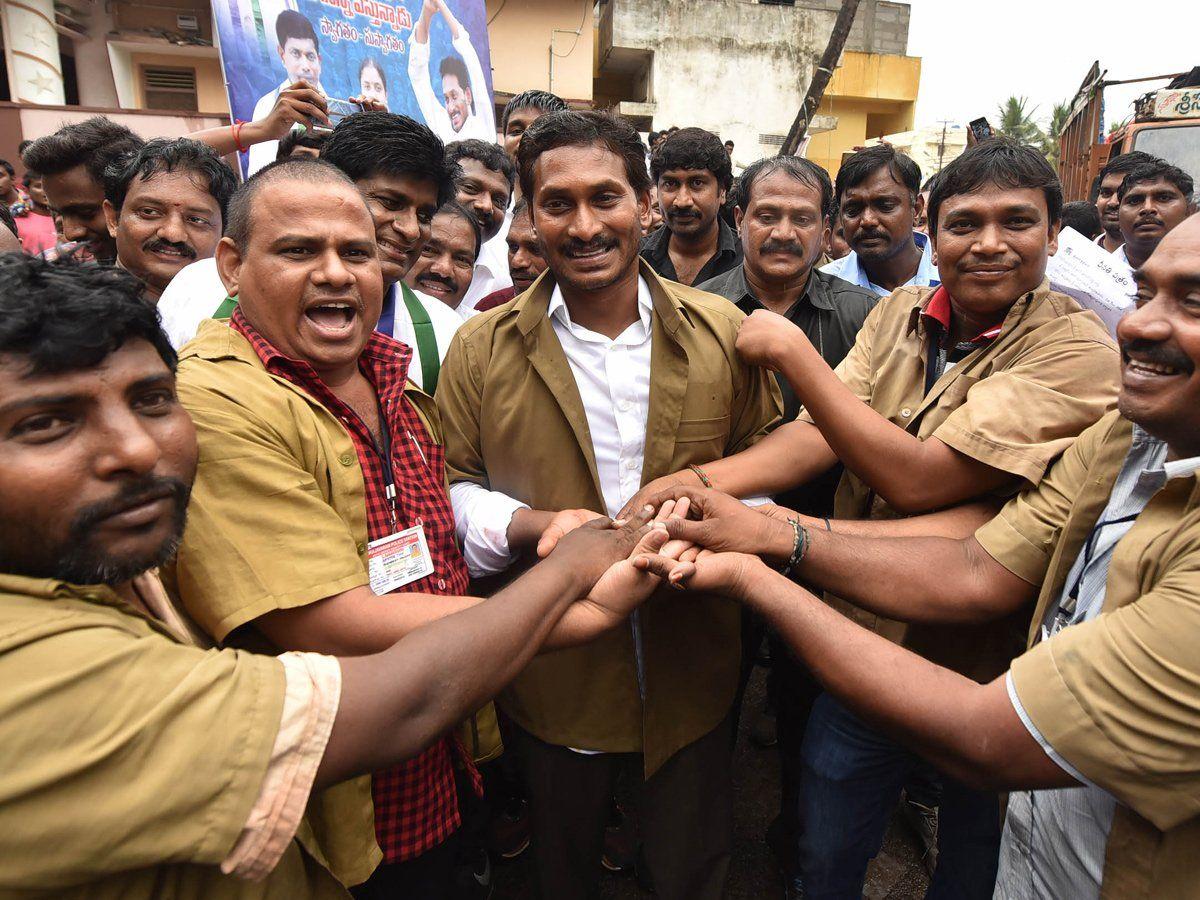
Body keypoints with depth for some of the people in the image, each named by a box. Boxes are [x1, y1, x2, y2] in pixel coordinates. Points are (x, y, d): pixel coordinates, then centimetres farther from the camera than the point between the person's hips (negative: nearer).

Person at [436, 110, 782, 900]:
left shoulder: (724, 333, -5)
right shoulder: (482, 349, -7)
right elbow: (452, 491, -2)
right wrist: (534, 525, -22)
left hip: (694, 673, 1)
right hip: (554, 677, 0)